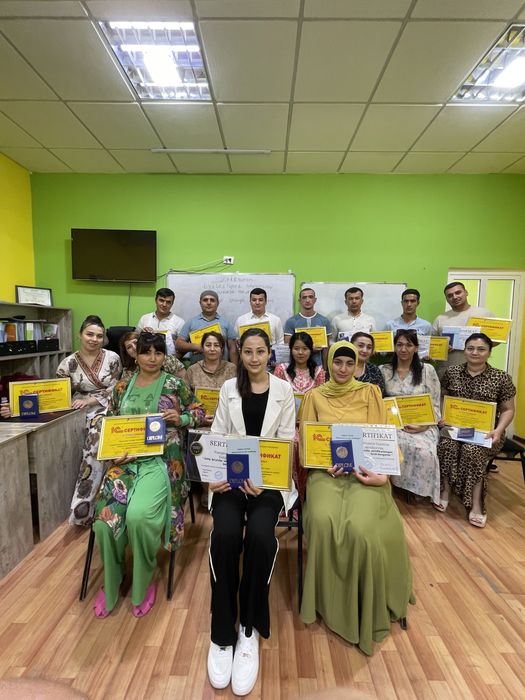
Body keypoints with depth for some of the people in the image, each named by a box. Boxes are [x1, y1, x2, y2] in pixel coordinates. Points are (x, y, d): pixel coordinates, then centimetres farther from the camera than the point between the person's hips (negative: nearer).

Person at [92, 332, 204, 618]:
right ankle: (111, 582, 14)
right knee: (106, 519, -18)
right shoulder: (122, 387, 12)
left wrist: (180, 418, -11)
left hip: (160, 461, -3)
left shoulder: (175, 385, 3)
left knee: (139, 516, -27)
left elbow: (198, 412, 9)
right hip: (125, 461, 4)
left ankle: (143, 582, 4)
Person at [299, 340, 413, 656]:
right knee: (323, 521, -29)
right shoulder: (315, 396, 10)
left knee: (359, 528, -28)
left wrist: (383, 475, -11)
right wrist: (322, 463, -11)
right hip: (326, 472, 1)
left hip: (365, 473, 0)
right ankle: (330, 603, -2)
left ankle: (366, 608, 1)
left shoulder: (370, 392, 8)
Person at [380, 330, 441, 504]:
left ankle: (420, 490, 1)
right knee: (398, 445, -32)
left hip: (422, 425, 0)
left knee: (425, 450, -30)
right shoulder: (384, 371, 4)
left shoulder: (427, 370, 2)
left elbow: (435, 404, 1)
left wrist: (424, 426, -13)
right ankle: (407, 487, -5)